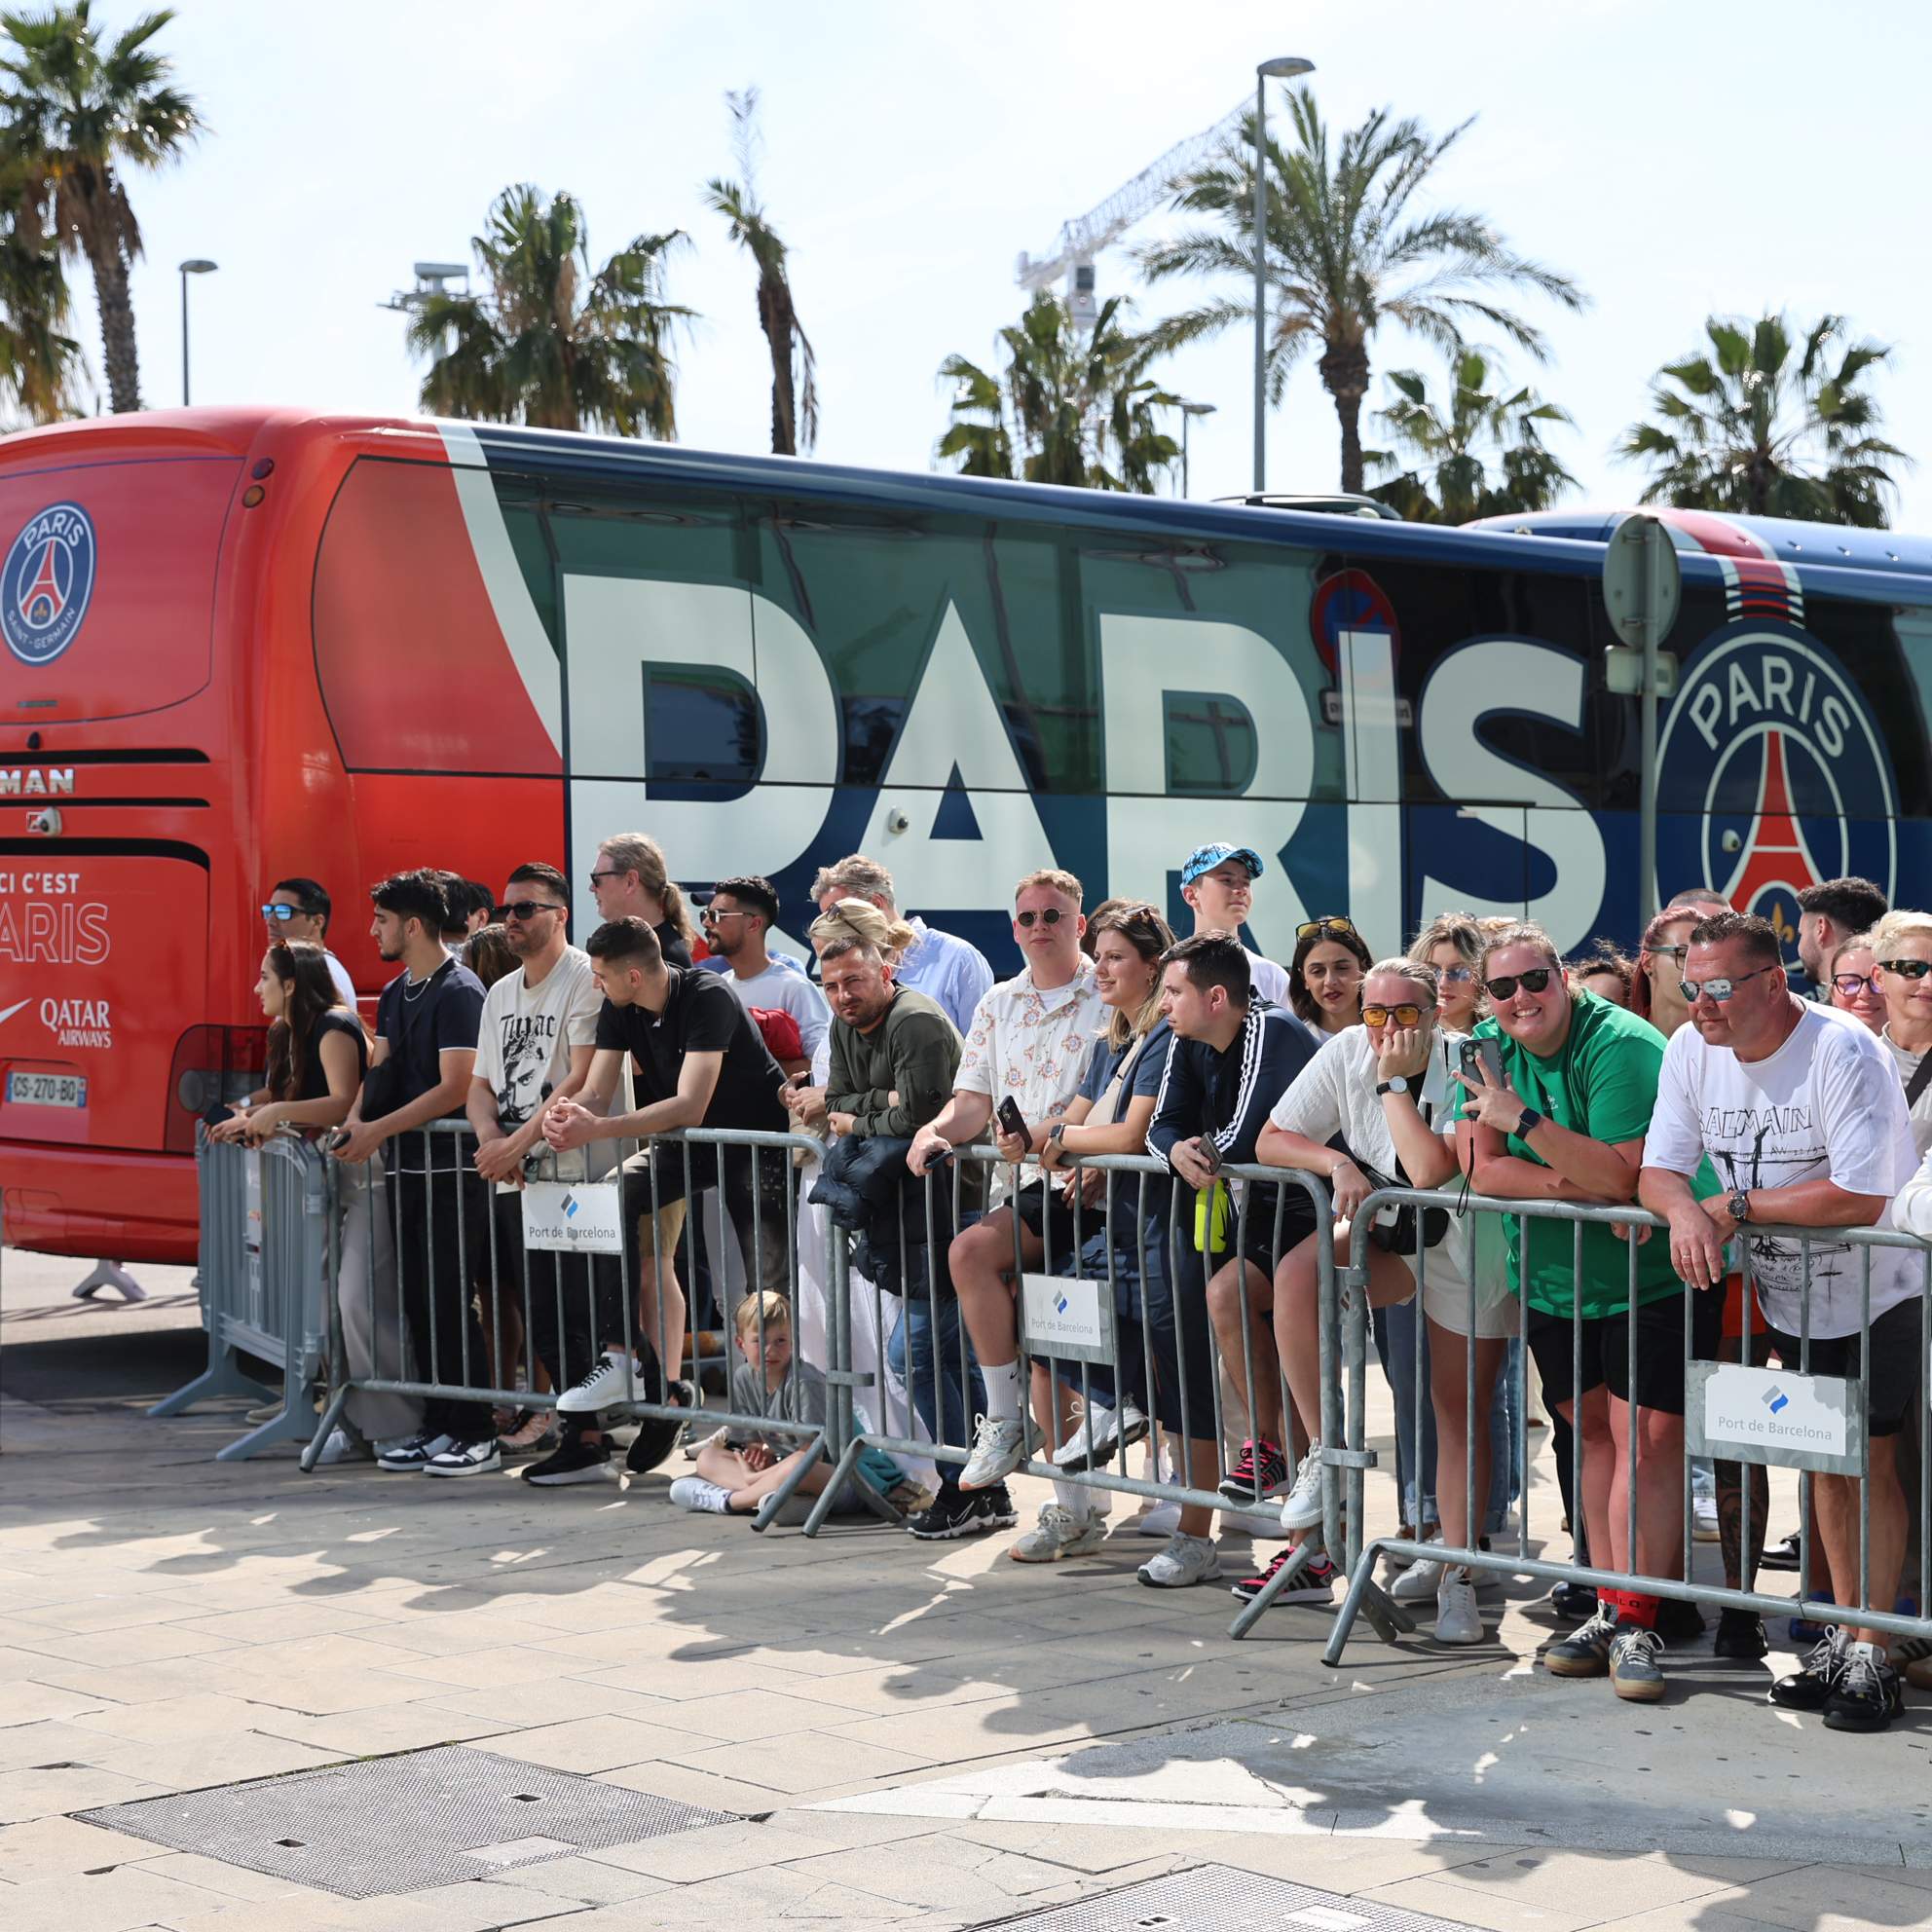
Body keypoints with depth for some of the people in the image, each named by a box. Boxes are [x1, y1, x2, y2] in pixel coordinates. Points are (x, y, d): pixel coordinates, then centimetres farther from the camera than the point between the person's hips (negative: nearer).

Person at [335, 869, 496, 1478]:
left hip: (448, 1165, -8)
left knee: (449, 1299, -8)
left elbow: (454, 1088, -17)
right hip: (408, 1165, 8)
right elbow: (379, 1071, 15)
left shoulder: (458, 992, -11)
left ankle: (477, 1434, -3)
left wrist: (379, 1131, -18)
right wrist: (356, 1121, -5)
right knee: (418, 1298, 10)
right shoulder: (395, 995, 16)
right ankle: (437, 1426, 16)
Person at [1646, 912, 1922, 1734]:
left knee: (1870, 1461, -5)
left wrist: (1735, 1209, -26)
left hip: (1875, 1292, -6)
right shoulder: (1691, 1050, -6)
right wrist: (1684, 1211, -29)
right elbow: (1656, 1172, -5)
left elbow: (1862, 1197, -32)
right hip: (1789, 1296, 6)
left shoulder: (1843, 1052, -26)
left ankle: (1872, 1655, 1)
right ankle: (1842, 1639, 22)